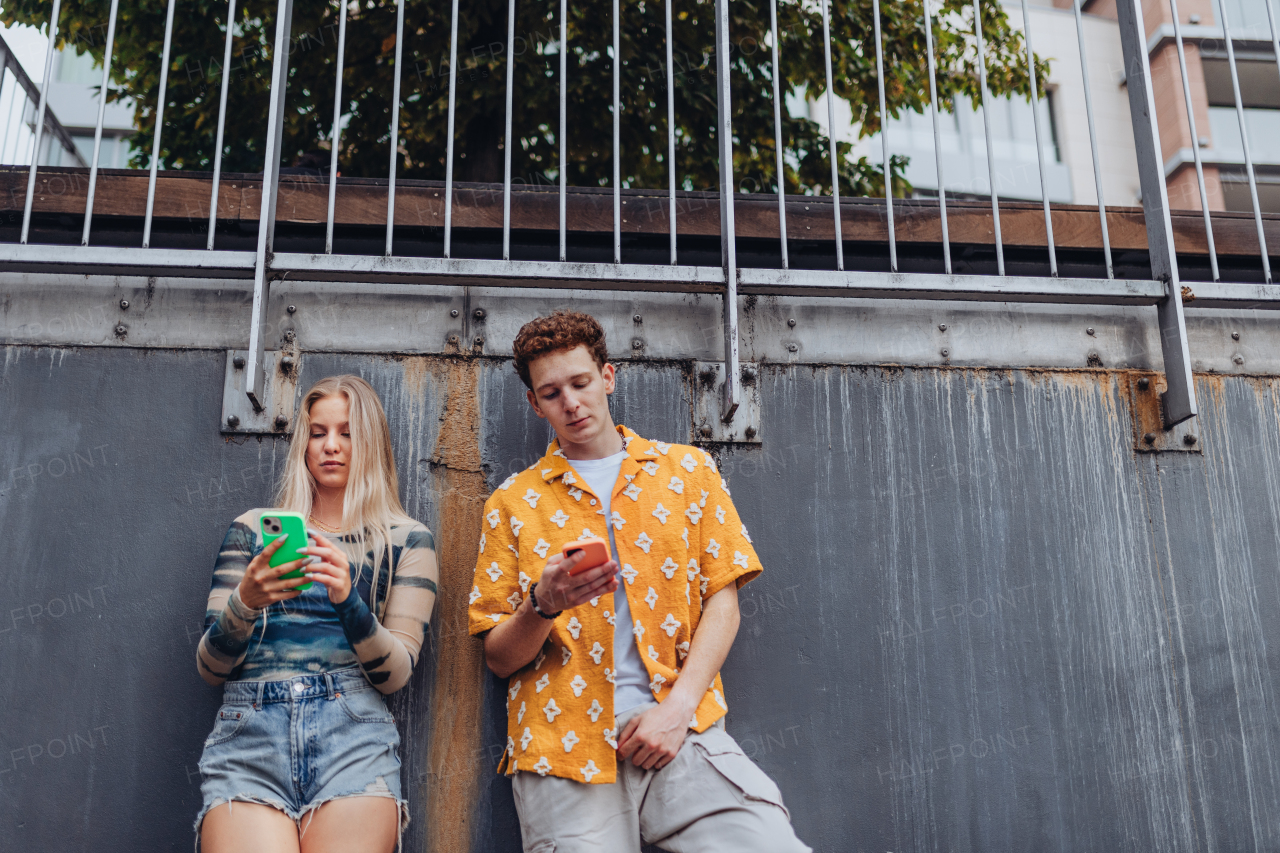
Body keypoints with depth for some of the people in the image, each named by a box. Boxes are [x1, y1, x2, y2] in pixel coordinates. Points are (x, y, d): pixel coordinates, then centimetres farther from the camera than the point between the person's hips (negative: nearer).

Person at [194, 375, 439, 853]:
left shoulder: (406, 540, 12)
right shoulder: (252, 529, 16)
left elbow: (394, 674, 3)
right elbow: (209, 667, 12)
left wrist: (348, 598, -13)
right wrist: (246, 601, -8)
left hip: (352, 737, 0)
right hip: (247, 734, 1)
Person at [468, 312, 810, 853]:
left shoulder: (687, 470, 15)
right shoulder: (512, 503, 13)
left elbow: (722, 601, 7)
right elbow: (498, 658, 10)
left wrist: (678, 706, -6)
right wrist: (543, 605, -11)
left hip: (678, 729, -1)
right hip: (564, 742, 1)